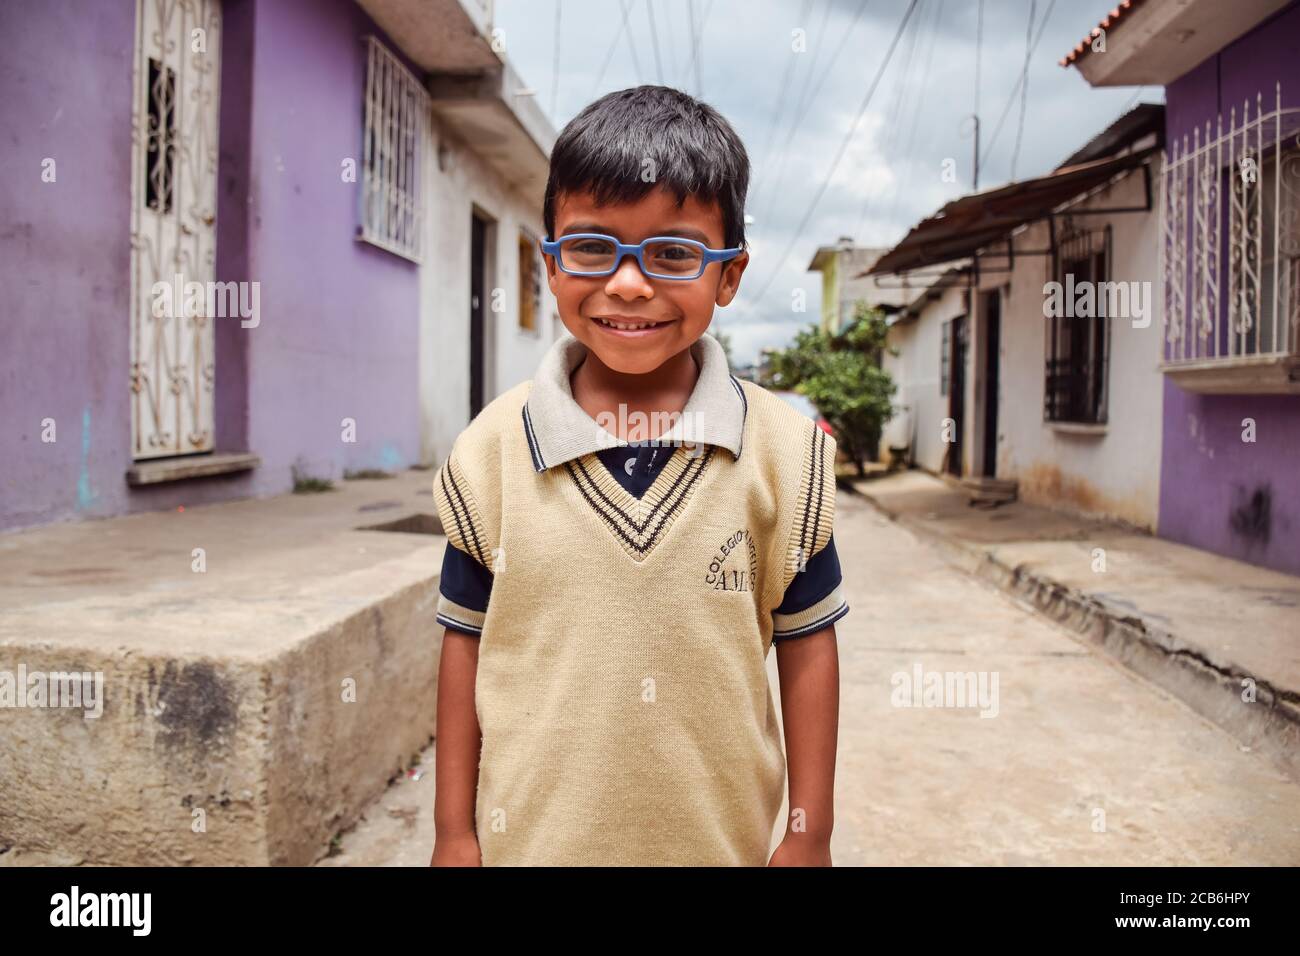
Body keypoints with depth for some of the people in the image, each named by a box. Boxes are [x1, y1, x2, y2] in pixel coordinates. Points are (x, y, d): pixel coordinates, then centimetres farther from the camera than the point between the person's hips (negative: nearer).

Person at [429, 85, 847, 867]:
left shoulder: (786, 449, -9)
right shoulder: (492, 449, -8)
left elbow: (806, 646, -3)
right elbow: (467, 642, -1)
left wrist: (810, 836, 1)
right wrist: (454, 831, 3)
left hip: (722, 838, 0)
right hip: (532, 837, 1)